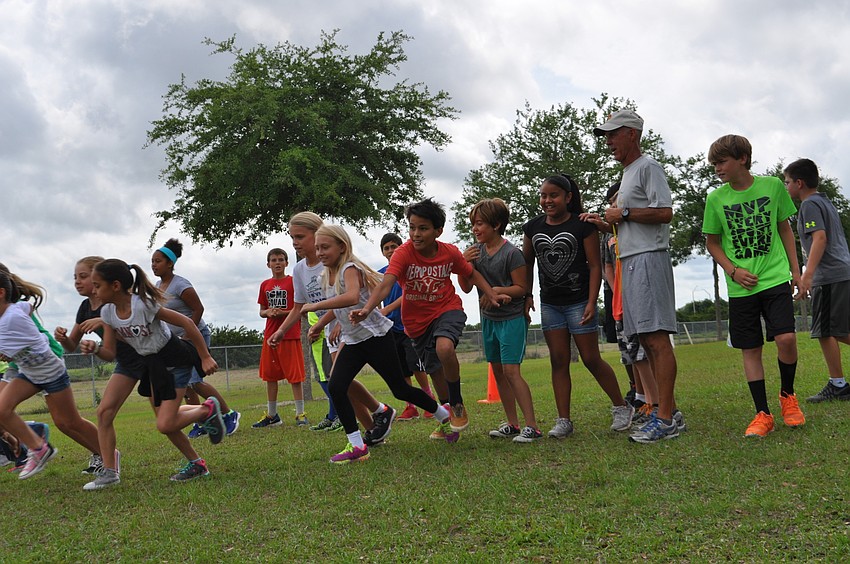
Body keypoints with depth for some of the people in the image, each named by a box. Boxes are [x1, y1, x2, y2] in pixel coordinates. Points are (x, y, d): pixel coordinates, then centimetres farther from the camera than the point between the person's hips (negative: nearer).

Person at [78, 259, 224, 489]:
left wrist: (205, 358, -19)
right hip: (137, 357, 7)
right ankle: (109, 472, 8)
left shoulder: (143, 304, -30)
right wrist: (94, 349, -28)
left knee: (165, 425, -13)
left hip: (172, 358, -7)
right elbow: (110, 354, -4)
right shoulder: (108, 312, -9)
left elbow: (186, 323, -24)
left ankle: (207, 409, 16)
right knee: (104, 411, -4)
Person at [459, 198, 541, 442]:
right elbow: (466, 287, 5)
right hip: (488, 317, 8)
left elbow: (521, 288, -11)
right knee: (497, 371, 10)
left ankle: (531, 426, -11)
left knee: (511, 370, -14)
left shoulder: (512, 253, -16)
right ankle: (512, 424, 19)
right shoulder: (476, 250, 3)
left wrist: (498, 290, -26)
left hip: (512, 317, -7)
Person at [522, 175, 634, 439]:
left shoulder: (583, 225, -9)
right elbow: (528, 263, 14)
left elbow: (595, 266, -10)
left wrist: (591, 303, -16)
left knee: (591, 358, -2)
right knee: (558, 361, 3)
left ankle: (622, 408, 16)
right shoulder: (532, 227, 4)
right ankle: (564, 421, 6)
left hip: (579, 301, -4)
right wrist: (527, 295, 6)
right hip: (549, 304, 5)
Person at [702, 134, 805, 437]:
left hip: (776, 278, -1)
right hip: (741, 287, 1)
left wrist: (795, 269, 8)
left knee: (786, 338, -15)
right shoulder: (715, 199, -1)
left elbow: (784, 228, 10)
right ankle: (762, 414, 13)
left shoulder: (772, 185, -1)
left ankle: (787, 395, 12)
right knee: (750, 349, 3)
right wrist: (733, 271, -6)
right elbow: (712, 242, 8)